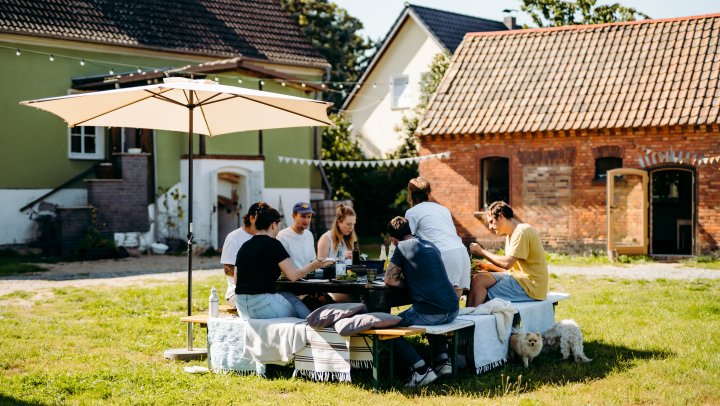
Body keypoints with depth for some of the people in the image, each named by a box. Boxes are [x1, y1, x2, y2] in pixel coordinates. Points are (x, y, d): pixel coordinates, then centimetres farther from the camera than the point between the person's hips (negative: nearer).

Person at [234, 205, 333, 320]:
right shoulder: (273, 244, -8)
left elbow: (236, 279, 18)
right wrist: (312, 266, 10)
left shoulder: (244, 246, 11)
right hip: (262, 304, -7)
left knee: (288, 295, 23)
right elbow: (293, 275, -8)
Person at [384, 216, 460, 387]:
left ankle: (422, 370, -6)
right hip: (452, 310, 8)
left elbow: (389, 280, 1)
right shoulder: (431, 245, 20)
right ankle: (443, 360, 21)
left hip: (431, 312, -8)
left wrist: (406, 282, 14)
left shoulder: (403, 247, -2)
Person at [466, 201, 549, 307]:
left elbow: (507, 264, -20)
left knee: (479, 280, -20)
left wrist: (482, 252, -9)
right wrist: (488, 267, 2)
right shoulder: (511, 234, 19)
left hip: (530, 286, -10)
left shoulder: (521, 231, -12)